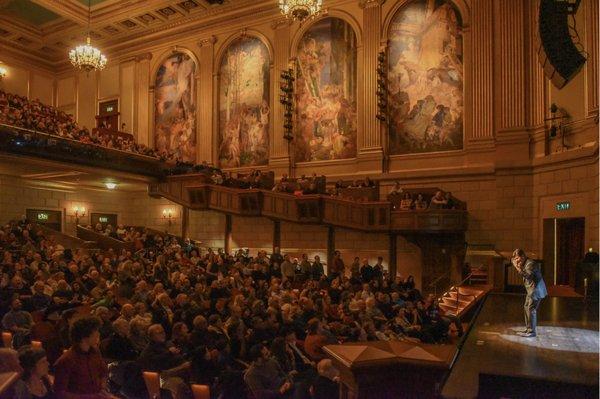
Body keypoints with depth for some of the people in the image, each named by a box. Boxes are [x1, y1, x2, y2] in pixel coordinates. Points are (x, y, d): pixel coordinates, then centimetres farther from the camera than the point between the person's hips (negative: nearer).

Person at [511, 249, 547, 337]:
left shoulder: (530, 263, -19)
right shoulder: (525, 264, 12)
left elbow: (528, 275, -32)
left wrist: (518, 268, -35)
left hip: (536, 290, -11)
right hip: (531, 290, 11)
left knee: (531, 310, -8)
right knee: (526, 307, 14)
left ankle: (532, 331, -1)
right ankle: (528, 329, 22)